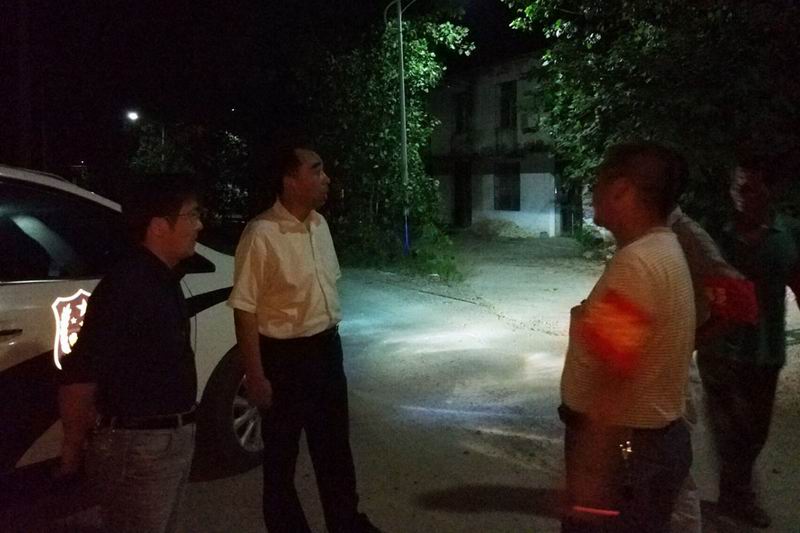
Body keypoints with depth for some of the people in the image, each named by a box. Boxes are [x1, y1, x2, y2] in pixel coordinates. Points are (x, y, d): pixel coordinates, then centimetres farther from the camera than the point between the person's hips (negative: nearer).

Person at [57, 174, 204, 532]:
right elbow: (79, 377, -24)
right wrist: (74, 448, -11)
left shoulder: (165, 281, 9)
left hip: (174, 438, 9)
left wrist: (181, 429, 18)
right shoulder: (125, 285, -22)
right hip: (138, 447, -9)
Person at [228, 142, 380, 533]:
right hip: (285, 355, -7)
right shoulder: (262, 234, -20)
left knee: (334, 444, 21)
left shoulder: (320, 224, 3)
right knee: (281, 452, 12)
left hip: (327, 348, 7)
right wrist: (255, 375, -17)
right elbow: (245, 310, -18)